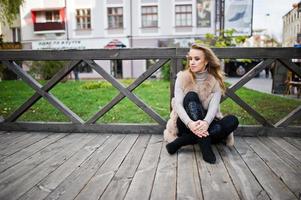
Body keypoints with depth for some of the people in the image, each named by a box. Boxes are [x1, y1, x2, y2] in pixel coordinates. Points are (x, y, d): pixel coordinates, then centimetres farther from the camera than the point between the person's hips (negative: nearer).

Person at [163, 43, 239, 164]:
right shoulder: (183, 77, -6)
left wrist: (206, 123, -41)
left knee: (232, 121, -25)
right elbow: (177, 104, -18)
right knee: (191, 96, -27)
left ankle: (180, 141, -31)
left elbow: (213, 107, -18)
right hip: (186, 123, -2)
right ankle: (205, 145, -39)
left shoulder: (215, 81, -3)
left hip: (206, 122, 2)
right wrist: (190, 123, -38)